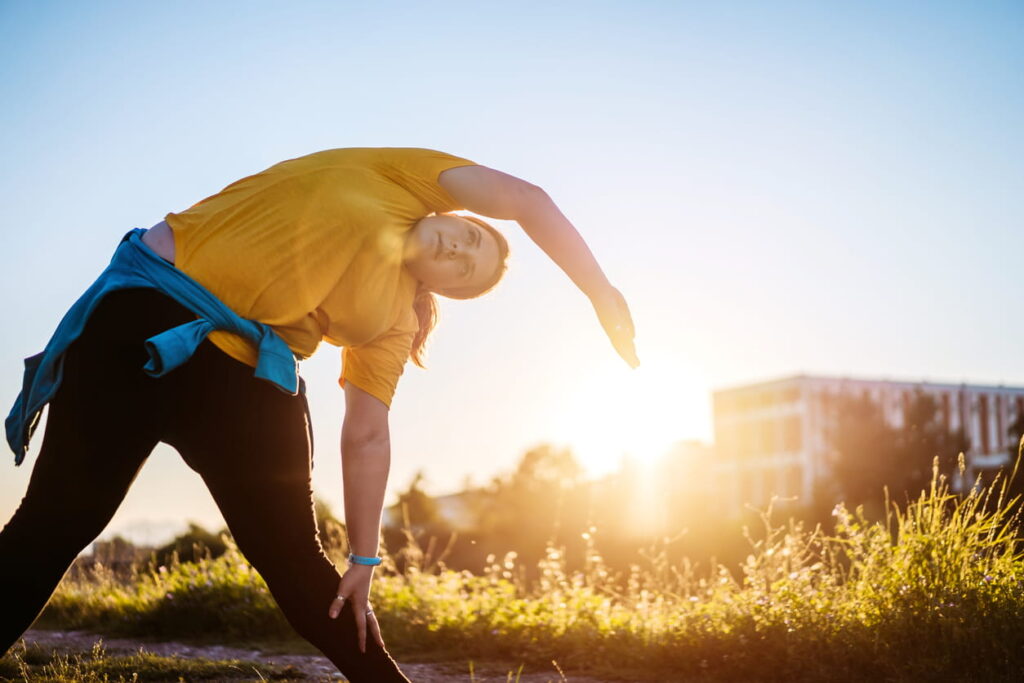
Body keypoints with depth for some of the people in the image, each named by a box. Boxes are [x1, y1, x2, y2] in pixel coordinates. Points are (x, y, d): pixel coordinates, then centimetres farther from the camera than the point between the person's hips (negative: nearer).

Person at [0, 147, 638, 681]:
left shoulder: (392, 324, 8)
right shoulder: (408, 177, 3)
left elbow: (367, 437, 5)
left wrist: (364, 561, -1)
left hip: (247, 377, 4)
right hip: (148, 316, -4)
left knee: (296, 564, 3)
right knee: (56, 521, -4)